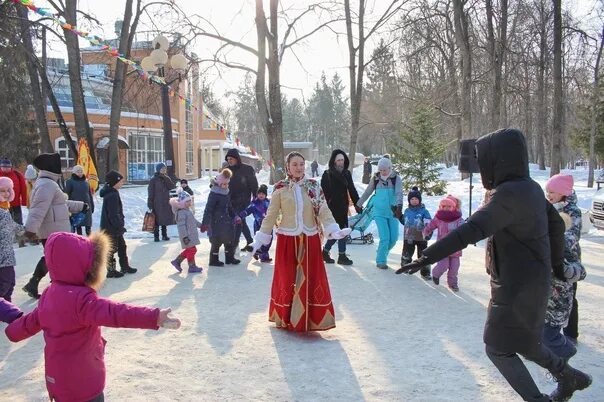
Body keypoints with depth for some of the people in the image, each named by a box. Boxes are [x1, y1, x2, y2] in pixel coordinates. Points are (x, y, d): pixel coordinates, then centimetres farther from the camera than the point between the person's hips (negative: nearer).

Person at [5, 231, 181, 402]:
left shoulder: (50, 294, 3)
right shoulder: (81, 299, -27)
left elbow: (32, 320, 20)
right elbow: (114, 312, -44)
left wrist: (13, 331, 43)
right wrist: (153, 317, -56)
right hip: (80, 384, -9)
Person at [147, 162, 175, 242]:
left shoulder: (167, 179, 8)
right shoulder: (153, 180, -6)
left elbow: (173, 188, -4)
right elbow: (150, 193, -7)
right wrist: (150, 205, -10)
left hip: (166, 203, 4)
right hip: (157, 204, -4)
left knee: (165, 220, 11)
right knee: (157, 220, -1)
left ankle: (164, 235, 21)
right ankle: (156, 236, 7)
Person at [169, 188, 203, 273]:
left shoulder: (188, 210, 12)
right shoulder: (181, 213, -20)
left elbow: (193, 220, 25)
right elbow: (182, 226, -24)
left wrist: (201, 225, 27)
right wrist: (185, 237, -26)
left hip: (192, 234, 10)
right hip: (187, 235, -10)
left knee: (189, 250, 16)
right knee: (191, 250, -1)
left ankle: (177, 261, 24)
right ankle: (192, 266, 11)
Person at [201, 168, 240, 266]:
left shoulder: (227, 191, 6)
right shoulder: (214, 193, -19)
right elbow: (208, 209, -21)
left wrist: (235, 216, 15)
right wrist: (205, 223, -23)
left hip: (226, 220, 8)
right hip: (216, 221, -8)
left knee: (230, 238, 12)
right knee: (217, 241, 2)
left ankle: (229, 258, 26)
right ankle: (213, 260, 17)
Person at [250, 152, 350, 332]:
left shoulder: (314, 186, 3)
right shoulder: (280, 188, -2)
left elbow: (323, 210, -3)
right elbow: (271, 215, 1)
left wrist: (333, 230, -18)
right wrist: (261, 237, -1)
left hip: (310, 240, 2)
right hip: (287, 240, -1)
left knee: (311, 279, 5)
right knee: (288, 279, 5)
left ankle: (312, 318, 16)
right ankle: (287, 319, 19)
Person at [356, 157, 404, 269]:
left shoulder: (396, 178, -3)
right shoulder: (376, 179, 1)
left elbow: (399, 193, -18)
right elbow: (367, 193, 13)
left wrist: (399, 205, -35)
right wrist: (358, 204, 19)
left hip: (393, 212, 1)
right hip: (380, 212, -1)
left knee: (394, 238, 2)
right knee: (385, 237, -11)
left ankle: (382, 254, 28)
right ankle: (380, 261, 4)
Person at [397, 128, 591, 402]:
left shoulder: (510, 194, -25)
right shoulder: (530, 188, 4)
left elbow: (471, 230, -37)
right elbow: (556, 225, 16)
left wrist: (428, 257, -43)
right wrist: (557, 265, 28)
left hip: (516, 287, -9)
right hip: (532, 280, 9)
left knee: (499, 349, 6)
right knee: (520, 340, 27)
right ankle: (569, 377, 42)